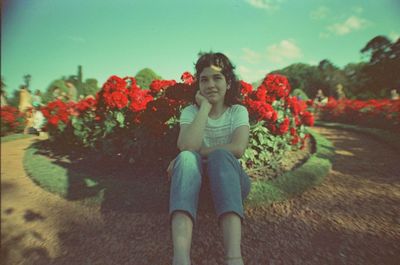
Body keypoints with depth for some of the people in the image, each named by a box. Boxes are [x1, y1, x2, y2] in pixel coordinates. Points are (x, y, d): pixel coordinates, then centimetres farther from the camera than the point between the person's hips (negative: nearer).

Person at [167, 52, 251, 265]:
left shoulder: (238, 111, 2)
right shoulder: (190, 112, 2)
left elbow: (237, 149, -19)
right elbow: (187, 147, -20)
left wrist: (197, 152, -19)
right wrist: (205, 107, -15)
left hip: (230, 179, 0)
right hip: (195, 180, 1)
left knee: (220, 155, -33)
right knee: (186, 158, -33)